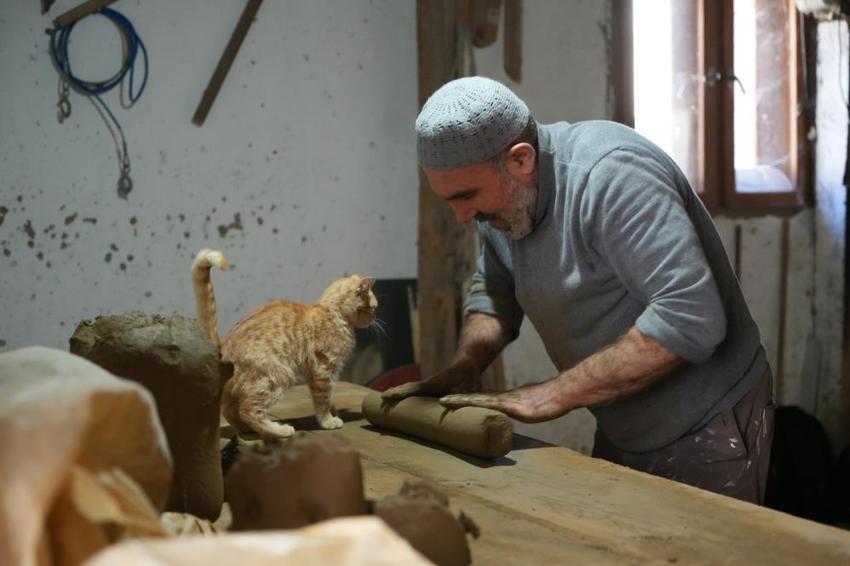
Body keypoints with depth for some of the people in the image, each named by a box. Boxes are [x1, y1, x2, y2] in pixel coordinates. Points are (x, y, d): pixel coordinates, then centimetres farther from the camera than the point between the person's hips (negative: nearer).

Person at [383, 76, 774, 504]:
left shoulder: (607, 174, -28)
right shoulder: (503, 192, -2)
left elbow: (690, 317, -34)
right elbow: (492, 289, 11)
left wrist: (554, 394, -29)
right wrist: (463, 369, -8)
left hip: (706, 434, -8)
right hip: (622, 435, 8)